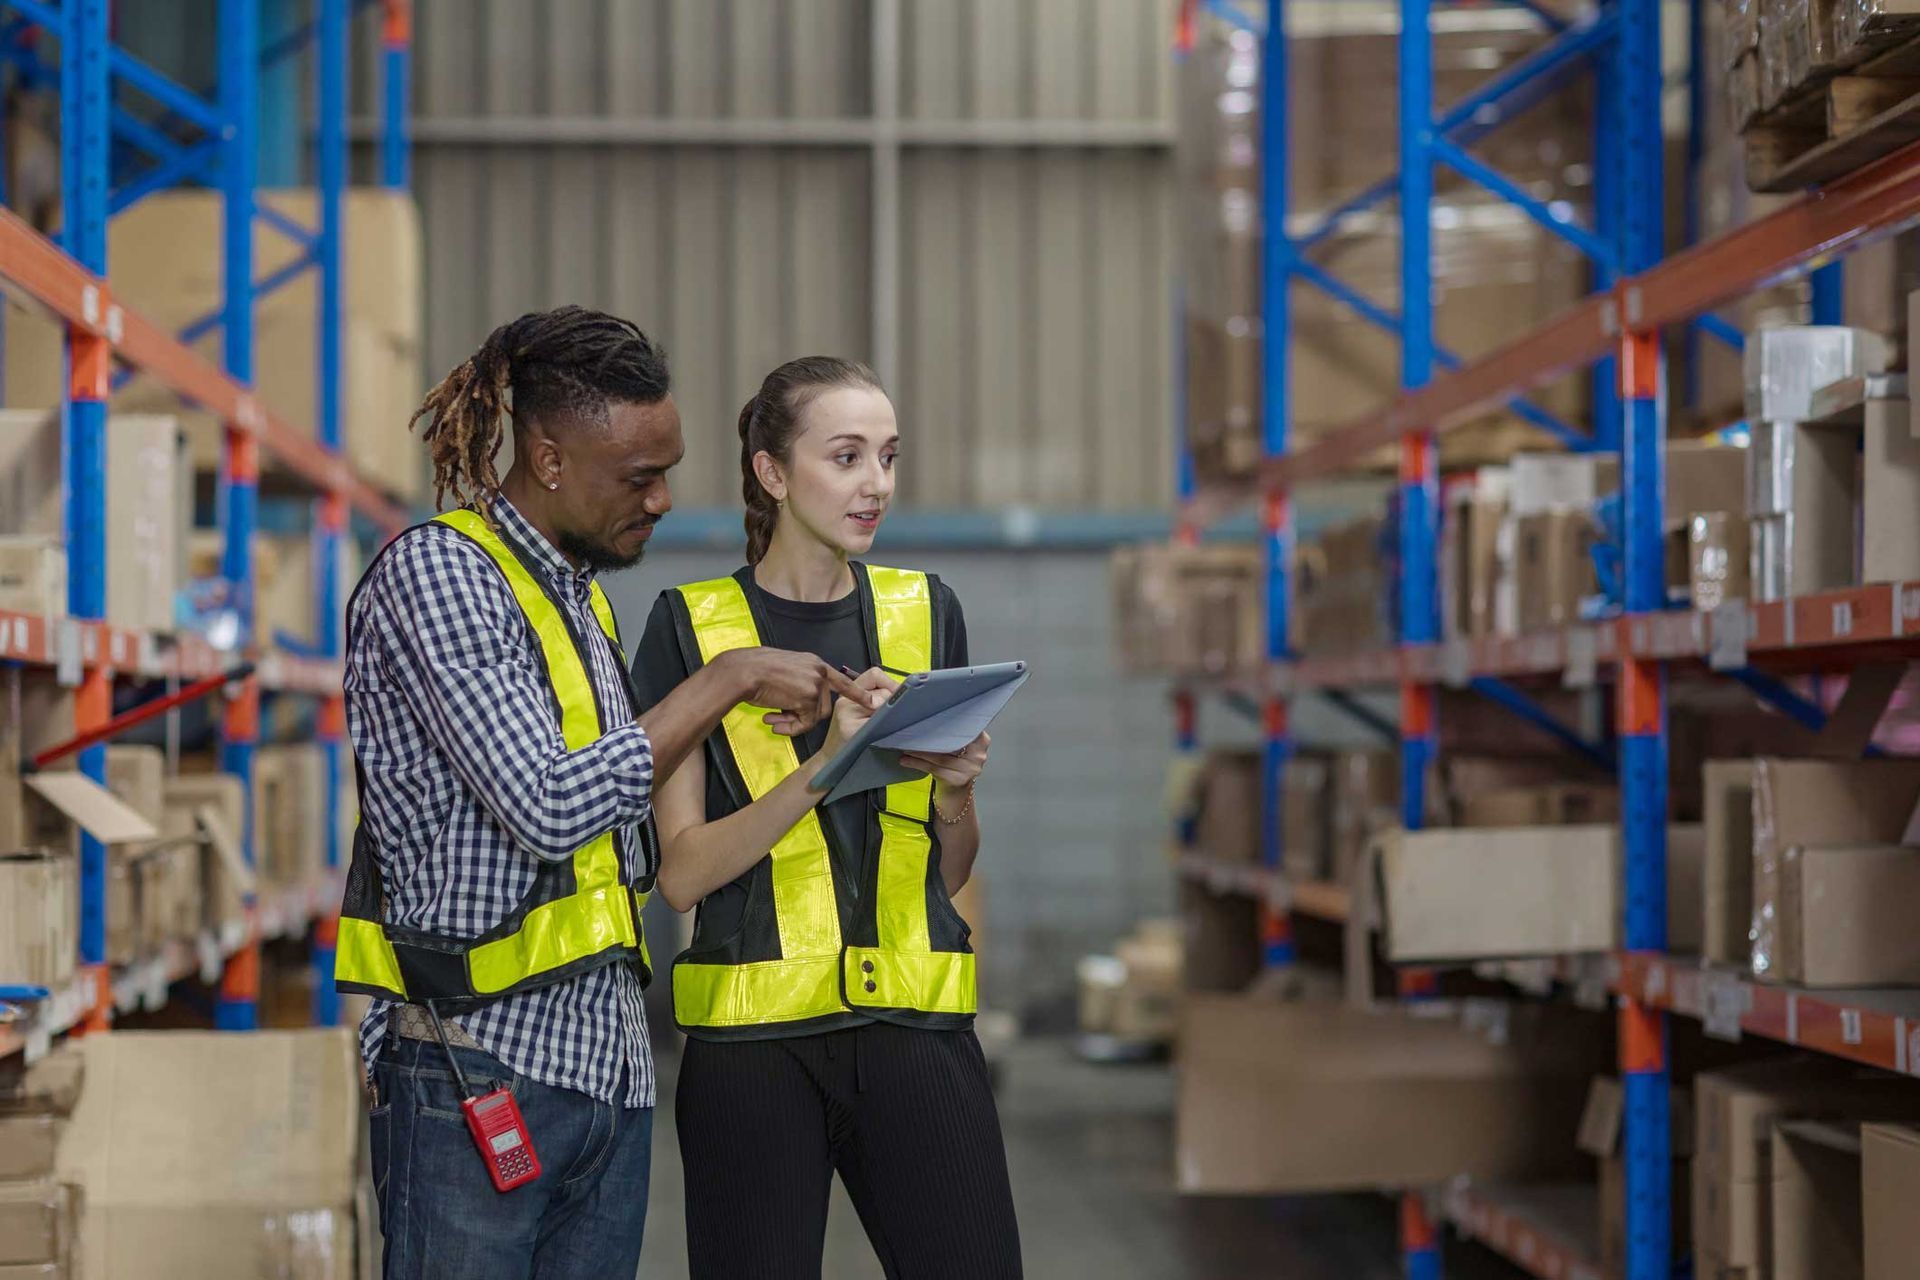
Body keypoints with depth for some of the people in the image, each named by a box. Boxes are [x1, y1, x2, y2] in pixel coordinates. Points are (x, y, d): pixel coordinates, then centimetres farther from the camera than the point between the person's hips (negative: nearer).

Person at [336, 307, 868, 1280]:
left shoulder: (581, 592, 17)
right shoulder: (435, 571, -11)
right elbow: (546, 810, -20)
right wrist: (727, 681, -13)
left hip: (611, 1063, 8)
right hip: (479, 1063, -8)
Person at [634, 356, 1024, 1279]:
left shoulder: (926, 611, 9)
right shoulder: (692, 628, 0)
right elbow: (682, 873, -7)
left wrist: (955, 790, -6)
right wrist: (825, 763, -18)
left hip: (915, 1028, 3)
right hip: (753, 1041, -2)